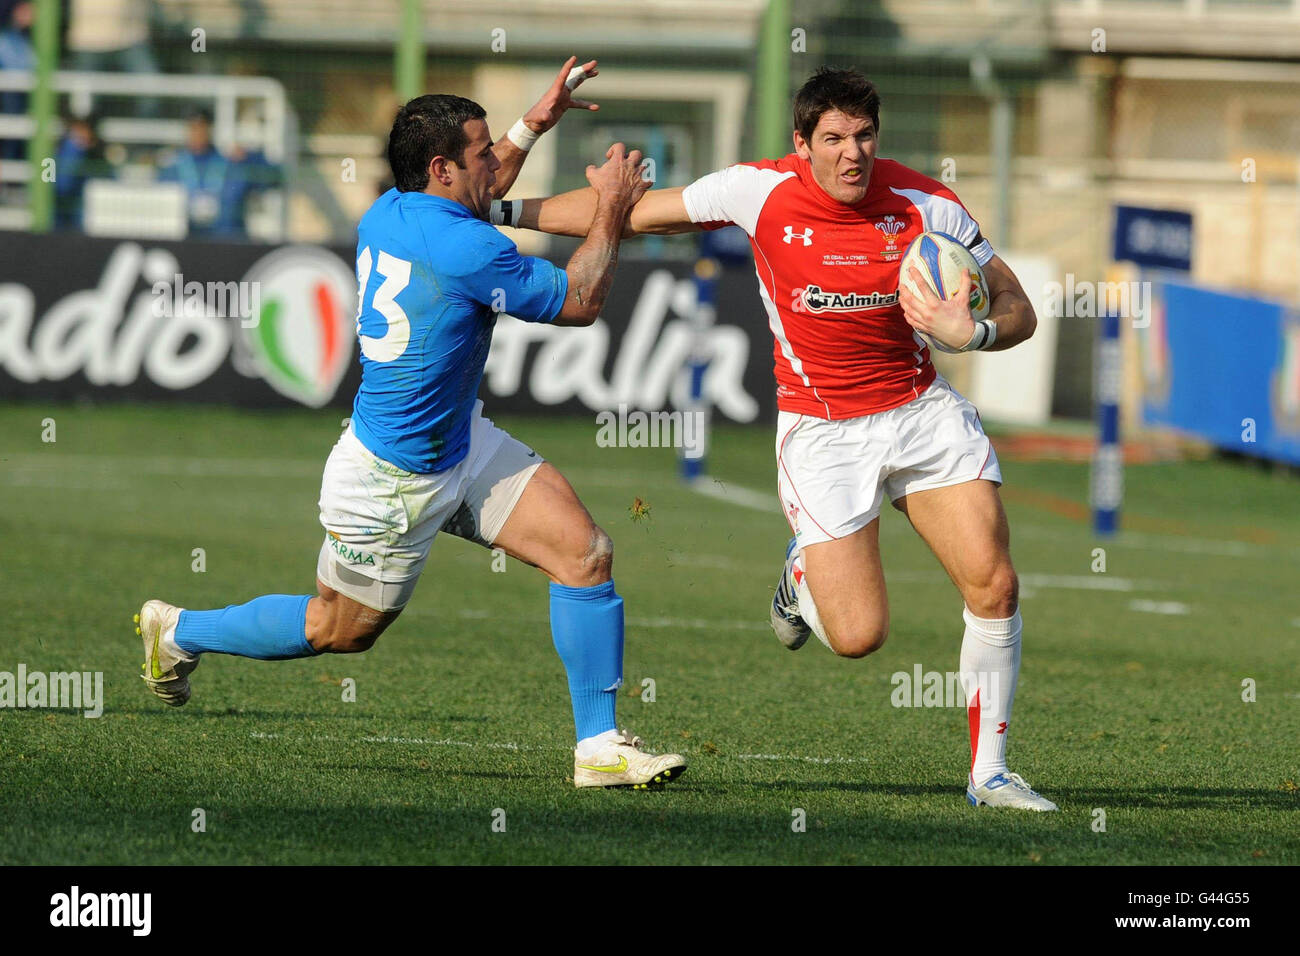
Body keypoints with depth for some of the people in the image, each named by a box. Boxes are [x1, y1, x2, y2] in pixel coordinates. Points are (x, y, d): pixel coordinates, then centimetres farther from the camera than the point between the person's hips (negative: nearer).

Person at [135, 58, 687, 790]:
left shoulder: (388, 214, -1)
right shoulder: (467, 252, -29)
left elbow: (477, 199, 26)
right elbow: (580, 305, -16)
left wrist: (534, 125, 21)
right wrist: (611, 214, -7)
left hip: (462, 446, 9)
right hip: (394, 481, -9)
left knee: (586, 553, -3)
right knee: (339, 631, 12)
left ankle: (601, 746, 1)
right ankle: (179, 632, 34)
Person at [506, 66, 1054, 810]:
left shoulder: (926, 206, -10)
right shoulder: (761, 192, -13)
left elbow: (1017, 308, -3)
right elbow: (630, 212, -1)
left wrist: (974, 332, -27)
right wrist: (504, 210, 0)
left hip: (921, 409, 2)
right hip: (822, 432, -2)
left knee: (994, 586, -10)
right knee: (858, 635, -11)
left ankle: (989, 772, 7)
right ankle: (805, 574, 27)